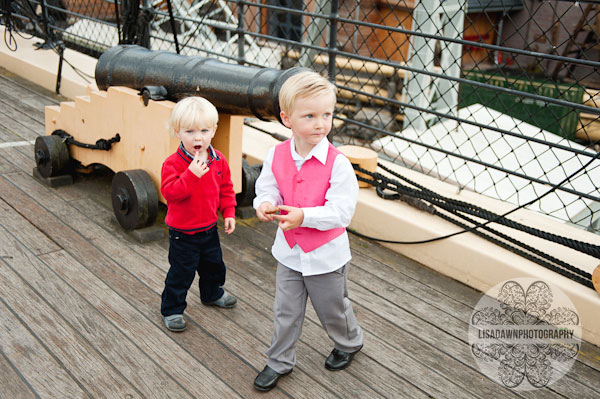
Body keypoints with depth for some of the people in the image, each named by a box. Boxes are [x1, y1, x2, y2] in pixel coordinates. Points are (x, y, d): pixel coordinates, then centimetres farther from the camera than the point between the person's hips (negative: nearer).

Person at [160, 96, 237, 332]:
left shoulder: (218, 160, -4)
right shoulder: (173, 163, -21)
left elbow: (226, 188, 8)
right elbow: (169, 192, -30)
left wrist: (228, 213, 2)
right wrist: (191, 174, -39)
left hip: (209, 227, 6)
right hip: (182, 231, -6)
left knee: (214, 265, 25)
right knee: (181, 272, 4)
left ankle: (212, 294, 51)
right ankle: (172, 309, 23)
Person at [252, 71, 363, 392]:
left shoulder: (337, 163, -23)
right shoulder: (276, 156, -10)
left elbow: (341, 211, -25)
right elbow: (267, 188, 1)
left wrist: (304, 216, -37)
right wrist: (265, 204, -23)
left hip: (326, 254, -3)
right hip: (288, 250, 3)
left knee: (333, 308, 20)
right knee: (285, 312, 17)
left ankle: (349, 343, 50)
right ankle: (279, 361, 37)